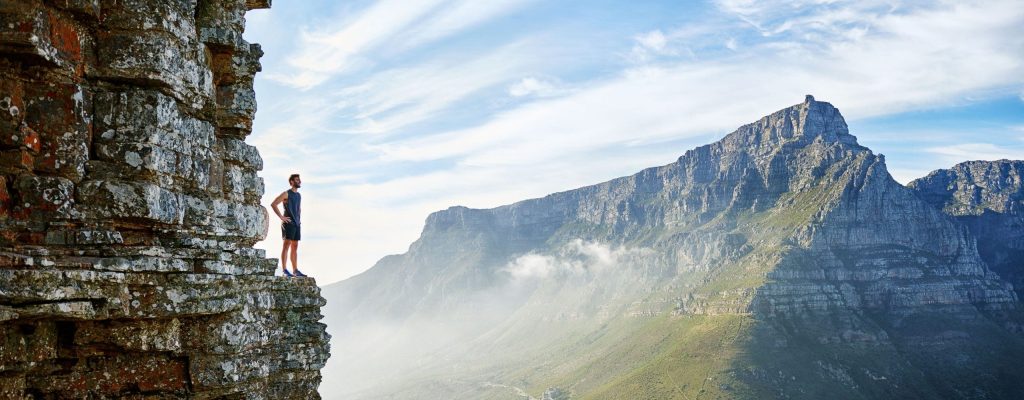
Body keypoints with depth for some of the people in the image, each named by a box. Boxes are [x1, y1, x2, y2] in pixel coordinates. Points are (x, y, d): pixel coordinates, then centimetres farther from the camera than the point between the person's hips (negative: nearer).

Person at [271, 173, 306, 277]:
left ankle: (295, 270, 12)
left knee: (295, 247, 9)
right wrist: (281, 217, -15)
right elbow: (273, 204, -13)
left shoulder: (299, 195, 17)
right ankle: (284, 270, -13)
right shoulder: (286, 194, -6)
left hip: (297, 224, 8)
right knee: (287, 245, -10)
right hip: (288, 223, -8)